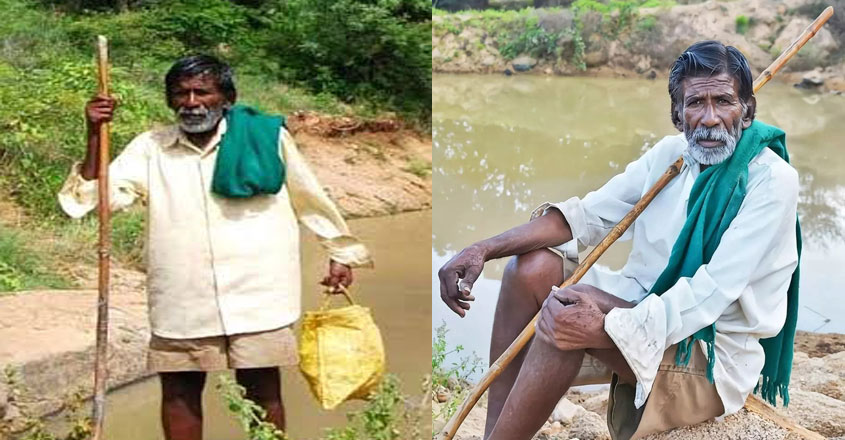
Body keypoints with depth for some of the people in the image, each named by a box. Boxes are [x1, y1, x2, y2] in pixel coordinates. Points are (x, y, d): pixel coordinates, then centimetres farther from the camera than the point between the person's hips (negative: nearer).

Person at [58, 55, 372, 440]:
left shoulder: (268, 137, 1)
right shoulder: (150, 148, 5)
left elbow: (309, 198, 10)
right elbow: (100, 196, -2)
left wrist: (340, 252, 15)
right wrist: (95, 137, -12)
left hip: (256, 294, -1)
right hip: (180, 301, 2)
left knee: (263, 389, 3)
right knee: (179, 390, 8)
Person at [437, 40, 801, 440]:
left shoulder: (773, 180, -18)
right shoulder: (671, 153, 2)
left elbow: (711, 294, -26)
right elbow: (587, 215, 0)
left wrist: (605, 329, -38)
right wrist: (485, 249, -14)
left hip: (715, 355, -7)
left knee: (569, 315, -30)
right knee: (532, 267, -11)